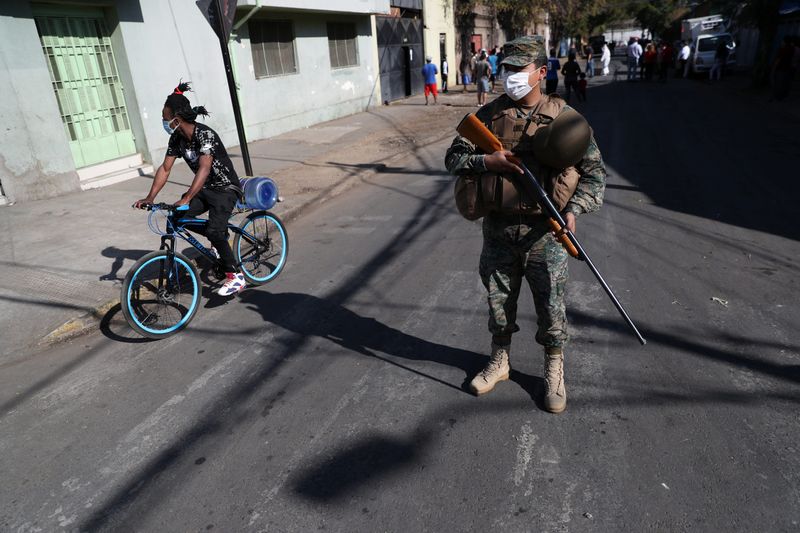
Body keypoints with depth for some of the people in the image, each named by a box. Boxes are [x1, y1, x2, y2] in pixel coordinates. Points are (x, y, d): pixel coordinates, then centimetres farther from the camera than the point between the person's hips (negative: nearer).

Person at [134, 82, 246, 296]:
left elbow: (204, 168, -36)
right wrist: (150, 197, -9)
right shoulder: (176, 138, -1)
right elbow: (165, 168, 0)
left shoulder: (205, 134, -25)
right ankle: (221, 238, 15)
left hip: (226, 188, -8)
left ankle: (236, 276, -8)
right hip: (205, 188, 8)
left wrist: (186, 199, -44)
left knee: (214, 231, -24)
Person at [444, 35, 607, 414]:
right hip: (498, 231, 2)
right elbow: (453, 158, 3)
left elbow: (595, 170, 1)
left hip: (545, 233, -2)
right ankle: (499, 361, 40)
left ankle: (554, 371, 32)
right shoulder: (488, 115, 2)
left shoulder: (565, 117, -3)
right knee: (498, 304, 17)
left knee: (551, 308, 9)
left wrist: (574, 209, -15)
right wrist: (486, 161, -17)